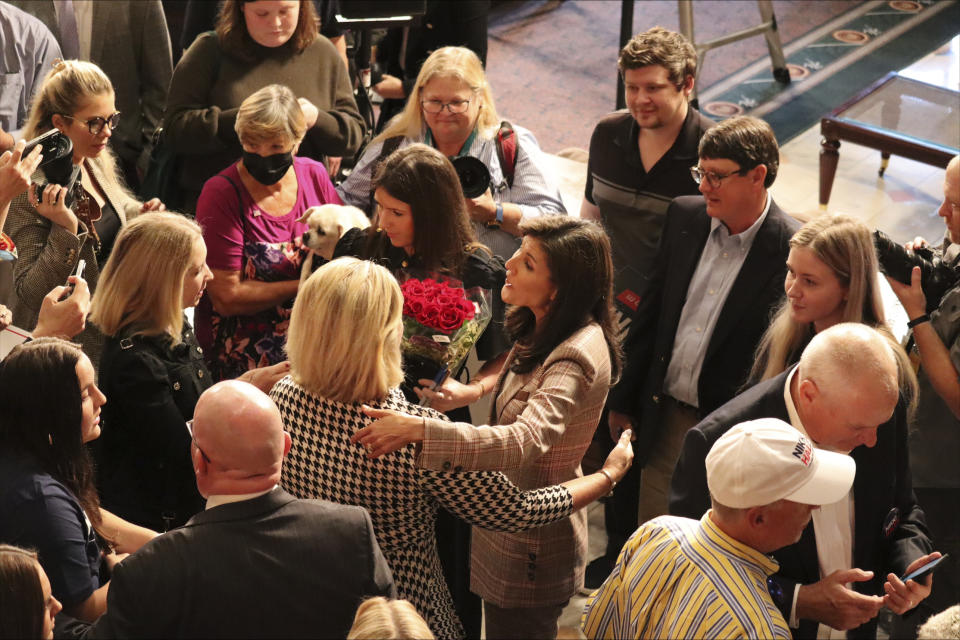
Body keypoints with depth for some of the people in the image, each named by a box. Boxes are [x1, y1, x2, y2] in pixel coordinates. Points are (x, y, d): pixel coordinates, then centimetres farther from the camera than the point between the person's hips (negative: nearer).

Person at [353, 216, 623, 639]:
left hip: (531, 549, -9)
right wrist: (478, 388, -2)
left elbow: (525, 441, -47)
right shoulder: (545, 329, -2)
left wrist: (418, 429, -52)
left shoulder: (577, 358, -33)